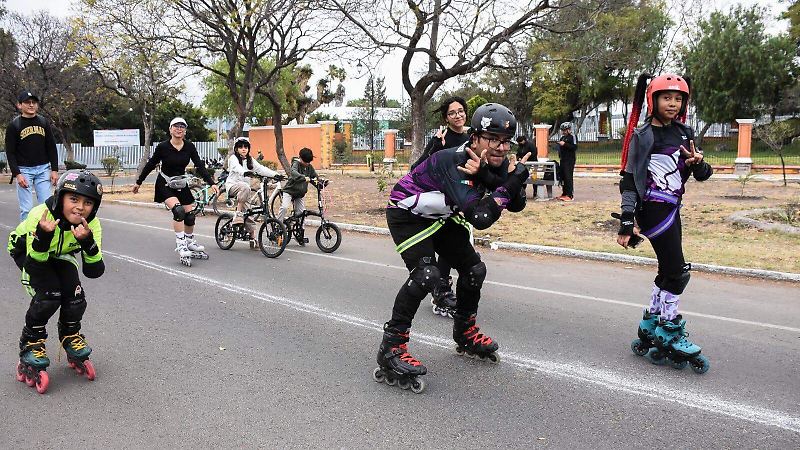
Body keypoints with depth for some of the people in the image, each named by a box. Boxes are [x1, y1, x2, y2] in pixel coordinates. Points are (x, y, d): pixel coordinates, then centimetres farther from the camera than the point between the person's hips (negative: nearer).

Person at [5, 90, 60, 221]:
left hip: (43, 168, 3)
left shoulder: (44, 122, 8)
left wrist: (54, 170, 2)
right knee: (26, 208, -4)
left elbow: (52, 148, 10)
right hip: (24, 170, -3)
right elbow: (10, 152, -3)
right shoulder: (14, 125, -2)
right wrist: (17, 174, -13)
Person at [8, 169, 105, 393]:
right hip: (26, 251, -3)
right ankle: (30, 348, -1)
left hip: (60, 254, 3)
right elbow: (34, 265, -34)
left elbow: (94, 271, -31)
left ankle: (71, 339, 13)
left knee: (75, 296, -16)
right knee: (49, 295, -24)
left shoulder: (91, 225, -27)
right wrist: (43, 236, -52)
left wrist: (87, 242, -47)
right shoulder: (40, 216, -37)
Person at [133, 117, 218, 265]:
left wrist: (212, 183, -21)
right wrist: (138, 182, 5)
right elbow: (150, 164, -3)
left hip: (181, 184, 4)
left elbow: (199, 165, -10)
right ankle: (181, 246, -17)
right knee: (178, 210, -26)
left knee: (190, 215, 3)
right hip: (165, 185, -4)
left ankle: (191, 245, 26)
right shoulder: (163, 146, -14)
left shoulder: (189, 146, -7)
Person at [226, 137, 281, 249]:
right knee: (245, 187, -38)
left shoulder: (250, 160, 17)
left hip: (245, 187, 5)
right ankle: (238, 214, -33)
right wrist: (245, 172, -45)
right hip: (233, 186, -5)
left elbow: (261, 169, 3)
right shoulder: (233, 158, 0)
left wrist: (275, 174, -13)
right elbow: (237, 167, -23)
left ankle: (253, 238, -1)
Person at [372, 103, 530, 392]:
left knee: (474, 268, 8)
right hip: (407, 213, -8)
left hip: (439, 217, 9)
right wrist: (511, 183, -35)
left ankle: (466, 335, 30)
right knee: (426, 274, -27)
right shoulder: (453, 162, -35)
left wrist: (486, 177, -34)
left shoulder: (494, 162, -10)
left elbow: (517, 205, -19)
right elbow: (479, 218, -42)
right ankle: (390, 349, -16)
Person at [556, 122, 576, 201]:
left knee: (568, 177, -12)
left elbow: (575, 147, -18)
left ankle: (570, 195, -12)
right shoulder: (563, 137, 19)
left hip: (569, 161, -9)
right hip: (563, 160, 9)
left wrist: (564, 144, -20)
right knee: (563, 177, 10)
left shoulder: (572, 137, -6)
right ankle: (564, 194, 18)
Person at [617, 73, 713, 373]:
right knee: (677, 271, -6)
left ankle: (649, 331, 22)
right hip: (654, 208, -8)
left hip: (672, 208, 8)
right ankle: (670, 337, 6)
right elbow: (630, 178, -11)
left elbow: (702, 175, 17)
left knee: (668, 271, 11)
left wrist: (699, 163, -8)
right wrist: (627, 221, -18)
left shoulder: (684, 134, 12)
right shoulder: (643, 135, -8)